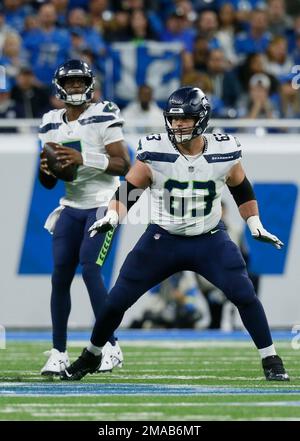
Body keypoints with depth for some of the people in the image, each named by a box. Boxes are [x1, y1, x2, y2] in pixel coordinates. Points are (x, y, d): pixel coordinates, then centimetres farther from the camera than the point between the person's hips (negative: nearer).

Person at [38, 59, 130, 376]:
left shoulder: (103, 116, -9)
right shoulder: (51, 124, 9)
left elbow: (124, 165, -14)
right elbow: (49, 183, 15)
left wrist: (84, 159, -24)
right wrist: (46, 169, -9)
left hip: (103, 204, -5)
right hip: (71, 206, 6)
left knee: (90, 268, -18)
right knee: (60, 276, -1)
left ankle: (110, 346, -10)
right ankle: (58, 353, 6)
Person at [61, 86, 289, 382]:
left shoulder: (224, 152, -10)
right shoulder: (154, 152, -15)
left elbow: (242, 190, 9)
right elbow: (128, 190, -6)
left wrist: (256, 226, 3)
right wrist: (111, 218, -22)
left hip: (210, 241, 0)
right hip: (162, 240, 0)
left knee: (245, 296, -14)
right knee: (117, 300, 1)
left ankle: (271, 361, 1)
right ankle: (91, 356, 24)